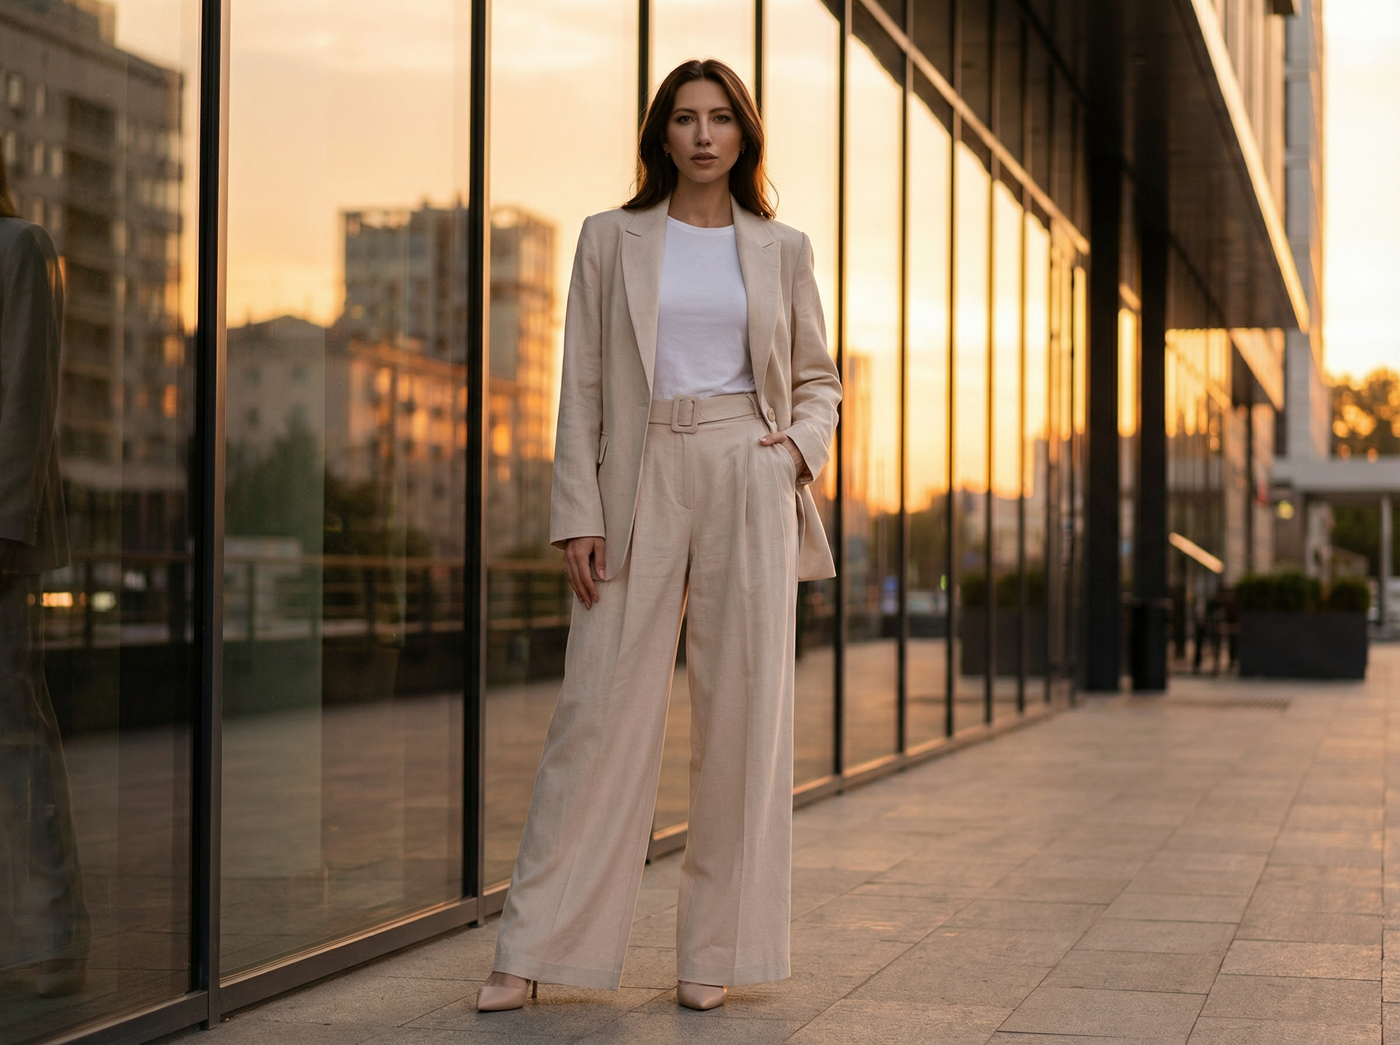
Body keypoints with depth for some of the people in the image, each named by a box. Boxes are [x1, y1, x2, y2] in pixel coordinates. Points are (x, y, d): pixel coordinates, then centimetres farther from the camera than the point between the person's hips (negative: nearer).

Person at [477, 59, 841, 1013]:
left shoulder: (782, 249, 11)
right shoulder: (612, 240, 8)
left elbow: (819, 378, 17)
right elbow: (583, 388, 4)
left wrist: (802, 445, -4)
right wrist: (579, 515, -4)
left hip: (749, 481, 1)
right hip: (644, 484, -1)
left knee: (744, 712, 0)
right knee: (602, 711, -3)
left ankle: (715, 954, 10)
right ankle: (531, 952, 4)